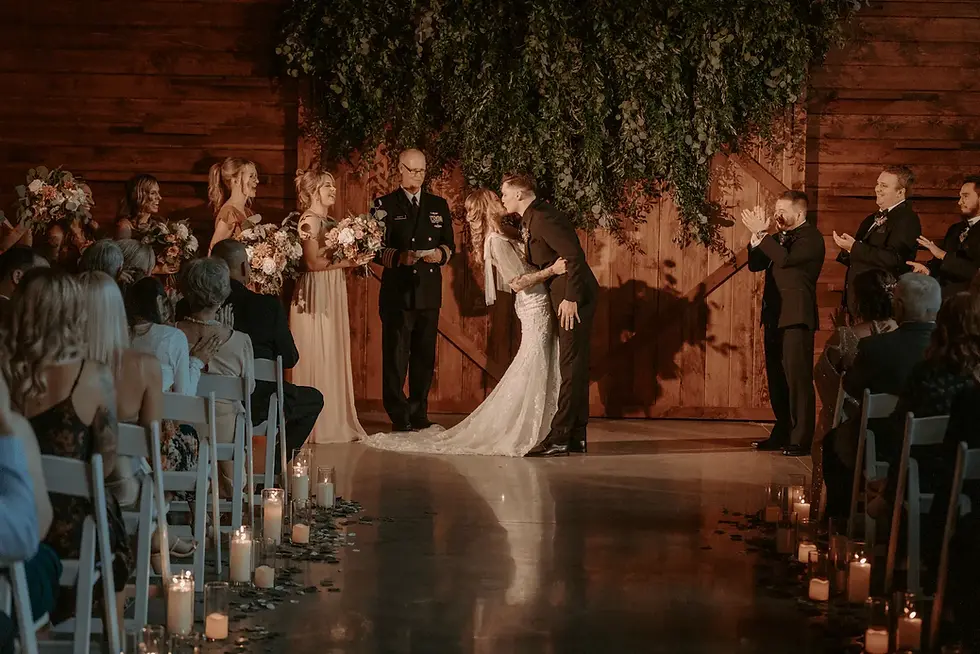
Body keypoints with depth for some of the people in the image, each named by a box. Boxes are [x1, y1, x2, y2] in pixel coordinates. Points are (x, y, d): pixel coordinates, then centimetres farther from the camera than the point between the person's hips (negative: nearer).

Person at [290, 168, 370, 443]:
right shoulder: (310, 220, -11)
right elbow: (313, 262, -17)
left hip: (332, 295, 9)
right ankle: (318, 424, 0)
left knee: (334, 356, 10)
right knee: (317, 357, -4)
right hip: (316, 293, -9)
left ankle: (334, 419, 14)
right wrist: (347, 262, -16)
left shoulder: (328, 221, 16)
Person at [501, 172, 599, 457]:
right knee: (573, 366, 11)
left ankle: (560, 436, -12)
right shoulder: (535, 218, 16)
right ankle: (576, 436, 15)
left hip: (574, 299, -11)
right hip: (568, 298, 11)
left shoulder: (543, 218, -15)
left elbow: (574, 255, -22)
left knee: (571, 366, -10)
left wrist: (570, 298, -24)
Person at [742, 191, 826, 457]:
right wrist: (758, 235, -2)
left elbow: (786, 258, -24)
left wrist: (761, 234, -22)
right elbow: (755, 264, 11)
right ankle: (782, 433, 20)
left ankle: (800, 440, -8)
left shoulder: (811, 237, -8)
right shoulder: (778, 237, 17)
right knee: (777, 380, 12)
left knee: (798, 379, -8)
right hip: (774, 316, 9)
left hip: (796, 318, -9)